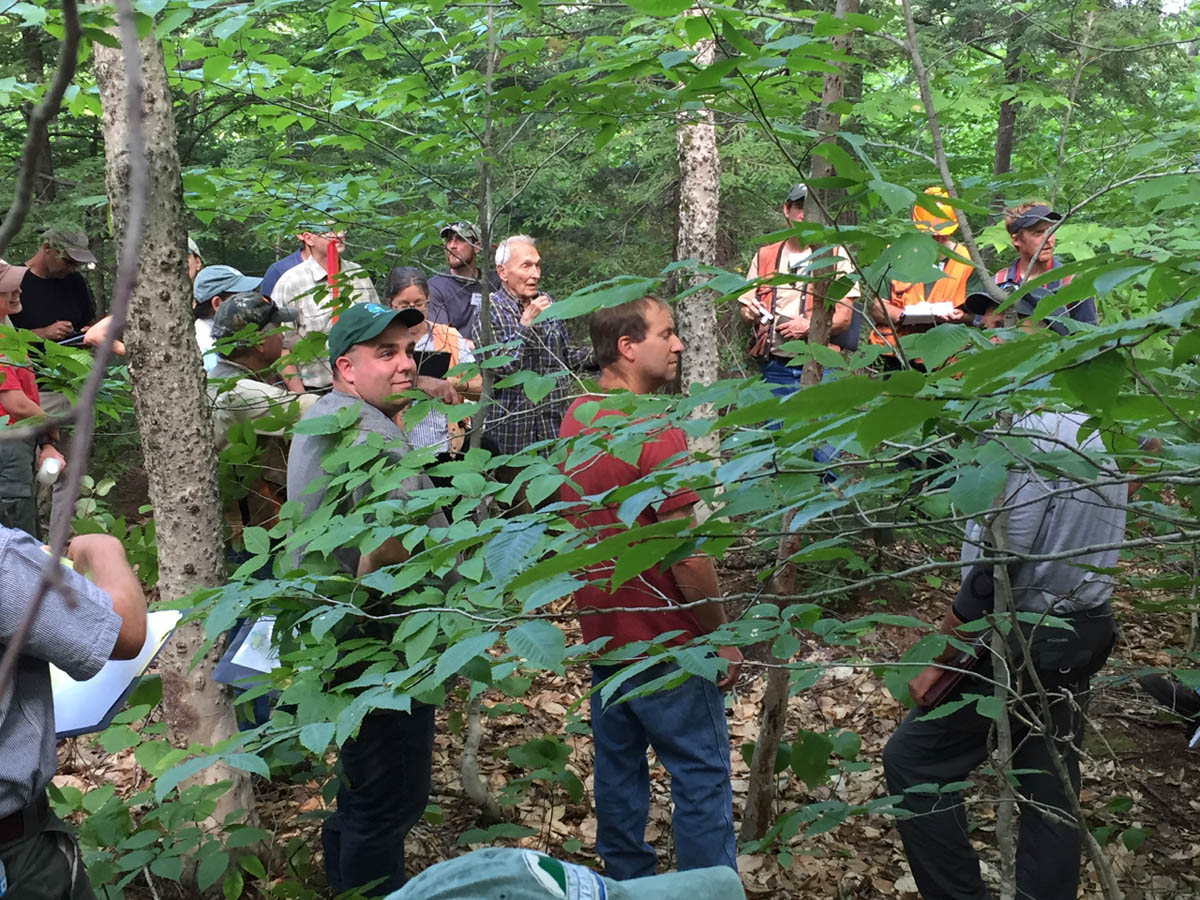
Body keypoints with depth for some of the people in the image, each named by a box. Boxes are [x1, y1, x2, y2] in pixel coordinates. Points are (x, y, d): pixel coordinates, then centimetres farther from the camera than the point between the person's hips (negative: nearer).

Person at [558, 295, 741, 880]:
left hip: (603, 630, 8)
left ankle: (626, 879, 33)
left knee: (618, 765, 19)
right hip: (665, 638, -8)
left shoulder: (576, 417, 4)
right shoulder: (654, 432, -23)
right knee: (701, 777, 5)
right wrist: (721, 635, -12)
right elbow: (684, 551, -24)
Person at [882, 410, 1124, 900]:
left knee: (911, 759, 3)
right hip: (1080, 642, 9)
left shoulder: (1034, 432, -20)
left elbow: (997, 564, -22)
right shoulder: (1101, 433, 9)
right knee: (1051, 793, 14)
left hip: (1021, 644, -9)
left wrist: (938, 661, -15)